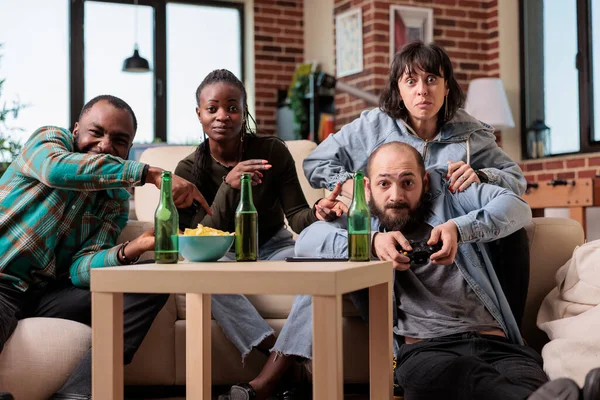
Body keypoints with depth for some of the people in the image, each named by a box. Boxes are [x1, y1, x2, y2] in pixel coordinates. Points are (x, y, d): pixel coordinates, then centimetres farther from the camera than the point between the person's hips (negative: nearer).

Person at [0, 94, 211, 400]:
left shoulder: (116, 201, 10)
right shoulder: (49, 139, 0)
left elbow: (79, 269, -2)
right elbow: (55, 168, -26)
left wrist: (130, 250, -24)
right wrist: (152, 174, -32)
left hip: (45, 294, 6)